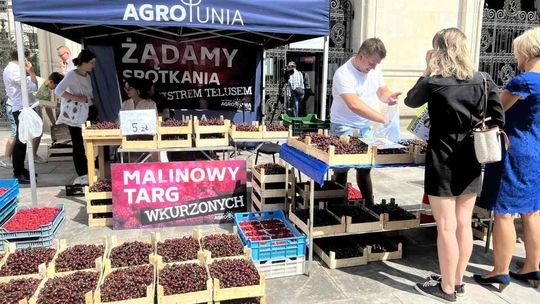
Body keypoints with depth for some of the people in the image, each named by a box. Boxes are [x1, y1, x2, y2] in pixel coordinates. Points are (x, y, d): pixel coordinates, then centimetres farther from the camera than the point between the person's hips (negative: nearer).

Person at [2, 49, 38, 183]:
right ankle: (18, 173, -3)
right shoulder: (14, 70, -15)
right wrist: (32, 72, -9)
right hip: (22, 109, -11)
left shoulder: (9, 69, 18)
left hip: (19, 108, 11)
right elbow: (33, 87, -18)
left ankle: (20, 169, 25)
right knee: (21, 141, -7)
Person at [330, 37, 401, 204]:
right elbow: (354, 104, -32)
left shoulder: (375, 70, 3)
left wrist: (388, 96, -11)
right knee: (341, 169, 1)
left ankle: (369, 204, 25)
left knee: (365, 167, 13)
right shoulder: (344, 73, -20)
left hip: (366, 127, 6)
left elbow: (382, 91, 15)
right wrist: (384, 119, -34)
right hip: (344, 128, -6)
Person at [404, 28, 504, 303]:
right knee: (464, 224, 15)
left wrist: (427, 71, 6)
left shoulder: (433, 82, -12)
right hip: (471, 161, 5)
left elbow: (410, 101, 7)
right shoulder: (483, 81, 0)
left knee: (446, 228, 3)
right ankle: (457, 280, 30)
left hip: (443, 161, -5)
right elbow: (498, 120, 2)